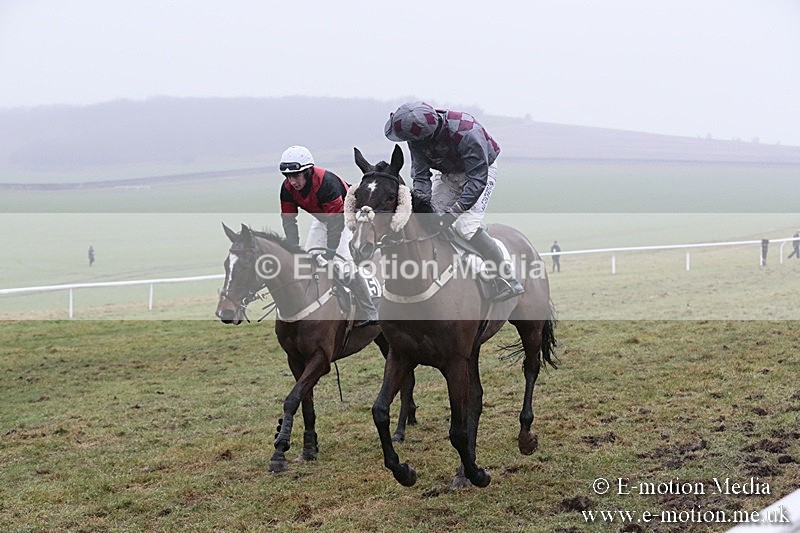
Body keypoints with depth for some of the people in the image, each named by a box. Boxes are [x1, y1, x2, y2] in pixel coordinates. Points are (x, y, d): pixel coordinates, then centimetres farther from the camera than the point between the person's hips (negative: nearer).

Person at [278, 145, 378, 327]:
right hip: (322, 217, 7)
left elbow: (336, 222, -36)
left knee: (346, 261, -21)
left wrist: (330, 253, -35)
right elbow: (288, 220, -11)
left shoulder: (327, 182, -38)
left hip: (346, 215, -7)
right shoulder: (287, 188, -17)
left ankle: (371, 315, -13)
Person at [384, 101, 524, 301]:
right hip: (449, 174, 7)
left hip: (480, 171, -7)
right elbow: (420, 175, -14)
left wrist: (454, 212, -38)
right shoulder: (416, 136, -21)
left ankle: (510, 281, -18)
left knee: (466, 226, -23)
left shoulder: (467, 133, -38)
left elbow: (478, 179, -34)